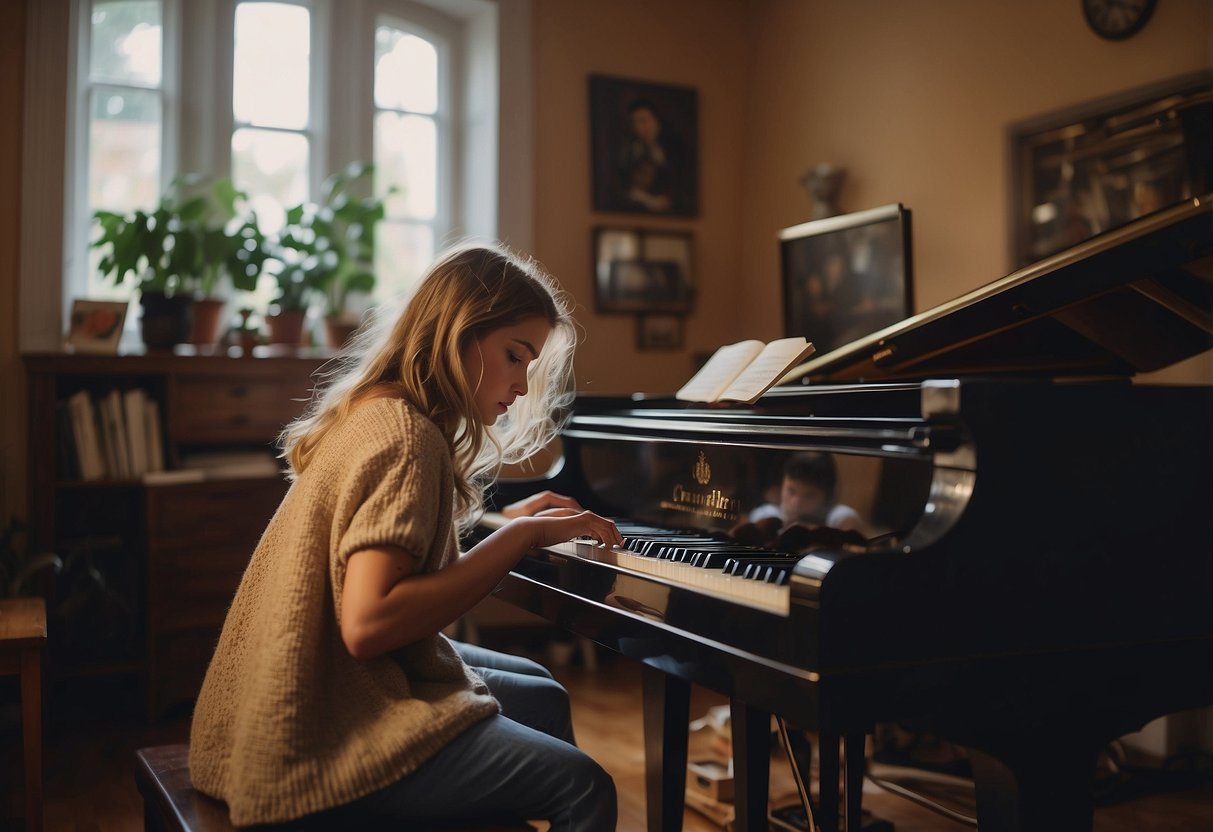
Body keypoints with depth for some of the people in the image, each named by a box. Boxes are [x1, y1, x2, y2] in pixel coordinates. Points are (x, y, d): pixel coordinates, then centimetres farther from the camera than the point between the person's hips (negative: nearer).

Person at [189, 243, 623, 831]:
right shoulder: (409, 436, -20)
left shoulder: (375, 410, 9)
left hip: (317, 684, 11)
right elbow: (367, 622, -29)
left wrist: (509, 521, 11)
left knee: (542, 697, 23)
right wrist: (521, 537, -24)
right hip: (325, 736, -11)